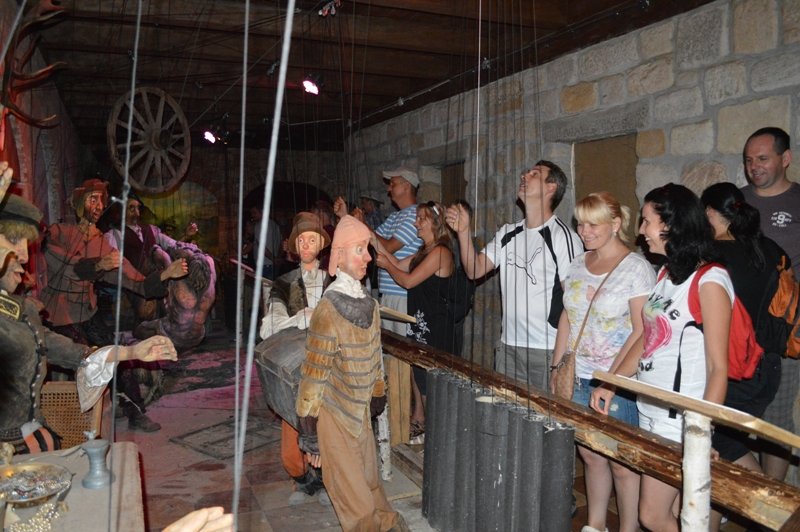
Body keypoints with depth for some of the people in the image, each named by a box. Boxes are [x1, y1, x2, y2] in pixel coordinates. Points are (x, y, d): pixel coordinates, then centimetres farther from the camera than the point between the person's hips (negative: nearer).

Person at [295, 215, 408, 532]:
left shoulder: (369, 305, 1)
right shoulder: (328, 310, -21)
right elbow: (313, 375, -17)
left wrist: (377, 397, 16)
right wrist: (310, 434, -13)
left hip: (361, 414, 6)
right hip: (335, 417, -6)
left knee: (370, 486, 20)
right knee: (357, 502, 6)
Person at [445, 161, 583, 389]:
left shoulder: (563, 236, -11)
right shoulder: (507, 233, 10)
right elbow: (475, 270, 7)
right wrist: (463, 232, -7)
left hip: (547, 351, -6)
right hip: (508, 346, 6)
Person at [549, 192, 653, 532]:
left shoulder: (636, 268, -9)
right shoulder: (577, 266, 9)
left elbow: (642, 331, -14)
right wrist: (557, 368, 10)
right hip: (578, 379, 6)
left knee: (621, 462, 2)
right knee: (589, 453, 14)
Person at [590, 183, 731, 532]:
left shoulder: (709, 281, -14)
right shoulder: (665, 273, 10)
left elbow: (718, 367, -15)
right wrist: (611, 385, 8)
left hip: (681, 421, -7)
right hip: (649, 411, 7)